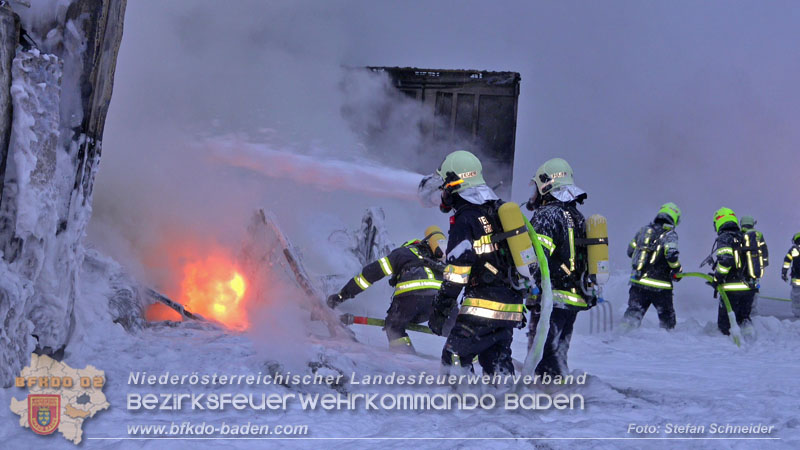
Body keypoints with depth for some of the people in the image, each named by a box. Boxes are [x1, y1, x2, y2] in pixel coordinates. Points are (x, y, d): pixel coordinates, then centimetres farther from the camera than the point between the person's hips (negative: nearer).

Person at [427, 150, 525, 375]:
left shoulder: (465, 219, -9)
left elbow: (457, 271, -15)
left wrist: (440, 310, -11)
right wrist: (520, 304, 26)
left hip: (483, 307, -8)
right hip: (512, 309, 8)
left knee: (454, 358, -4)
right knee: (498, 364, 14)